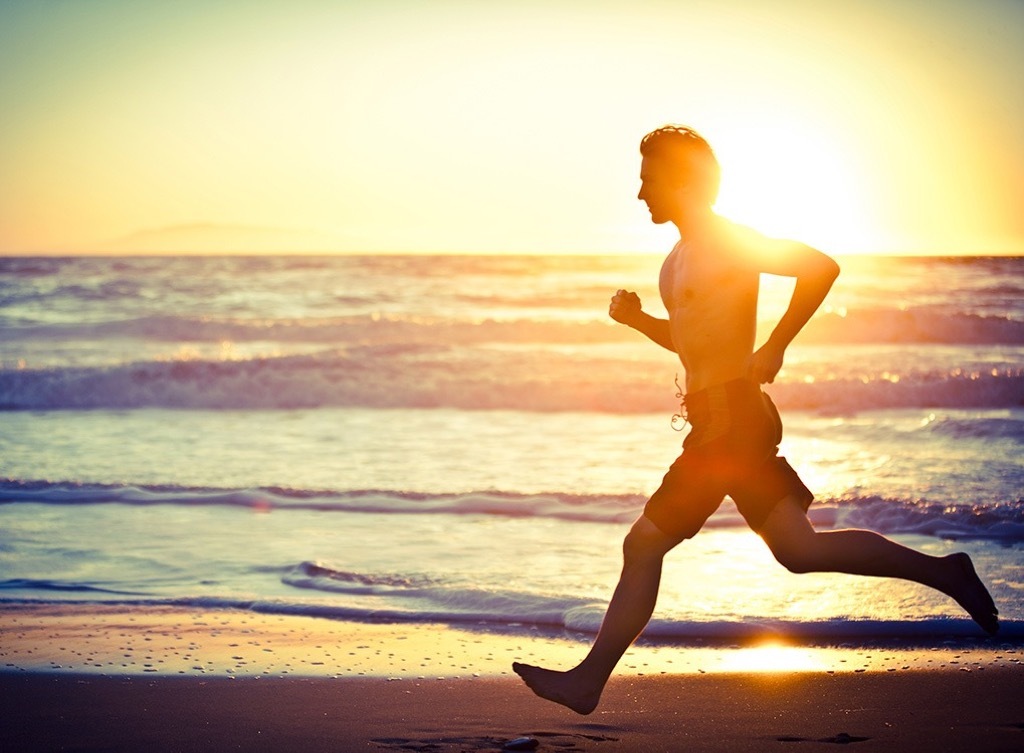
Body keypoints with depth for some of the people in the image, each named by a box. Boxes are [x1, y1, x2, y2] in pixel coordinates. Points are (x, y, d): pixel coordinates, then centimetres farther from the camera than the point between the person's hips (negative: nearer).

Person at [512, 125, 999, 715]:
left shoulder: (728, 242, -12)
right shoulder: (683, 256, 17)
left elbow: (822, 267, -19)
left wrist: (775, 347, -18)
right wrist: (637, 319, 9)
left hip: (732, 418, -10)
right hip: (724, 422, 10)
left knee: (644, 546, -5)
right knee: (799, 550, 10)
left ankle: (591, 680, 3)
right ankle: (942, 572, 15)